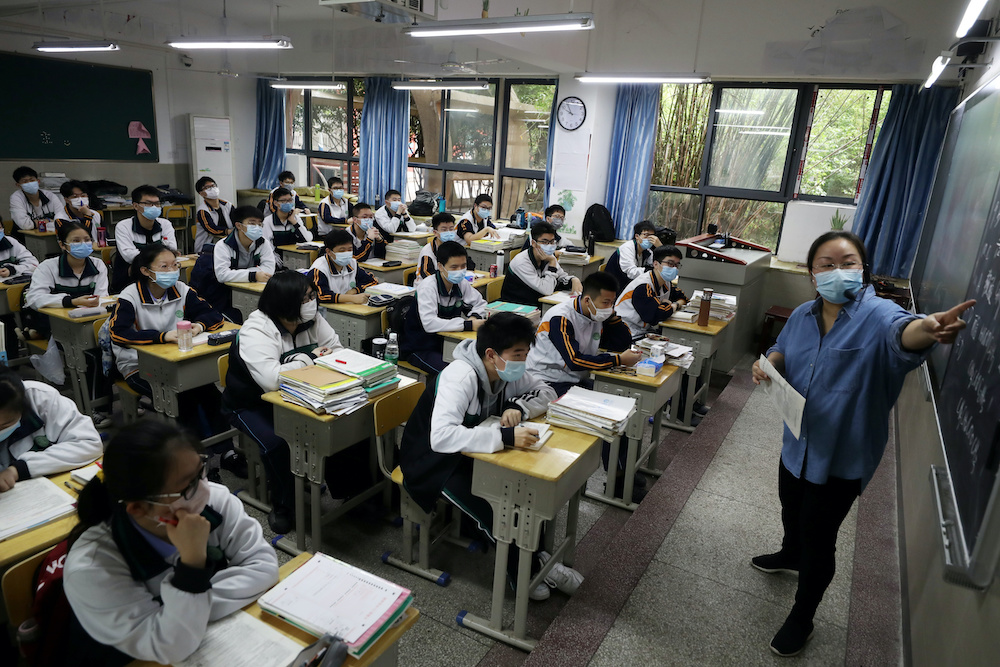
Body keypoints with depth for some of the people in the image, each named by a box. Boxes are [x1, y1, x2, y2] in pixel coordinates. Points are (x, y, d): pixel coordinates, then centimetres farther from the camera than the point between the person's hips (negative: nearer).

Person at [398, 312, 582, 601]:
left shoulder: (506, 371, -8)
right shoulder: (461, 376, -32)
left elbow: (546, 392, 2)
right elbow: (441, 436, -44)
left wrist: (518, 407, -19)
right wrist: (506, 436, -48)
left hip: (468, 452, 7)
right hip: (434, 461, -7)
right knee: (492, 510, -24)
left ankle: (533, 555, 2)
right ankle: (530, 569, -2)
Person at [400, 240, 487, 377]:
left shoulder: (461, 284, -1)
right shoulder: (428, 287, -20)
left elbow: (480, 303, 15)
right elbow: (429, 323, -33)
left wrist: (475, 316, -9)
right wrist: (468, 325, -33)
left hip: (445, 343, 6)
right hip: (418, 349, -6)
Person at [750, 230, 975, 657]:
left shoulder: (876, 315, -23)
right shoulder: (803, 315, -4)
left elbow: (901, 333, -46)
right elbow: (783, 352, 12)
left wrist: (926, 329, -70)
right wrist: (768, 363, -13)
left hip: (842, 458, -6)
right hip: (798, 443, 6)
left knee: (818, 539, 9)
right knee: (792, 510, 29)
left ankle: (802, 618, 33)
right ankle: (791, 556, 62)